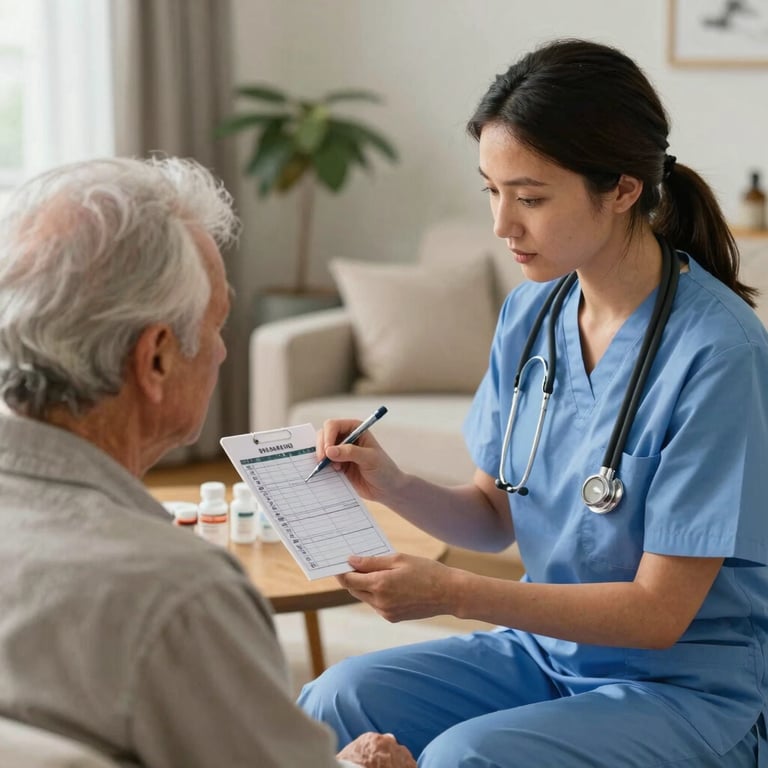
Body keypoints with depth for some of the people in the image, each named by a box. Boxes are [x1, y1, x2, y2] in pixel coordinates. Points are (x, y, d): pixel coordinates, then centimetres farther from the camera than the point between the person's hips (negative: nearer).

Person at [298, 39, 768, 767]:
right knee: (333, 701, -17)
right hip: (547, 648, 6)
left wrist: (451, 591, -24)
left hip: (689, 687, -5)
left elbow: (660, 610, -18)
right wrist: (393, 485, -11)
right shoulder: (528, 313, 0)